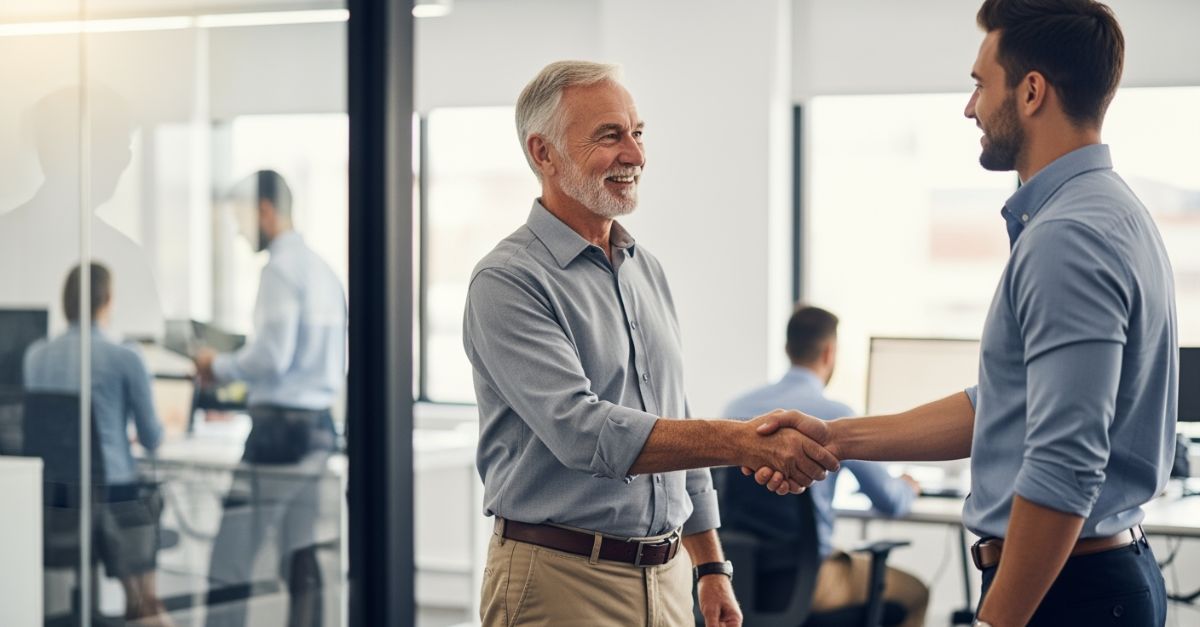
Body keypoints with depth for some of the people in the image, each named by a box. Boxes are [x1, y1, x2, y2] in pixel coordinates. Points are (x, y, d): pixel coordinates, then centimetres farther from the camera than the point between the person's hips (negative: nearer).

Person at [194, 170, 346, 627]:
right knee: (303, 564, 9)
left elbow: (271, 357, -19)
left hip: (280, 426, -9)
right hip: (321, 426, 9)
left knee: (229, 563, -6)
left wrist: (219, 367, -2)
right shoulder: (324, 270, 16)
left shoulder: (282, 269, -11)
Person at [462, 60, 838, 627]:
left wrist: (711, 566, 17)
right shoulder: (508, 282, -12)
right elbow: (581, 432, -23)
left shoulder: (647, 271, 13)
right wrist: (747, 441, -28)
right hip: (561, 581, -6)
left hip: (666, 577, 7)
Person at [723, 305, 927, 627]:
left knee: (840, 558, 35)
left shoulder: (738, 407, 3)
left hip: (740, 577, 6)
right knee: (914, 592, 17)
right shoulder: (834, 415, -13)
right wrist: (908, 487, 20)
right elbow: (890, 502, -5)